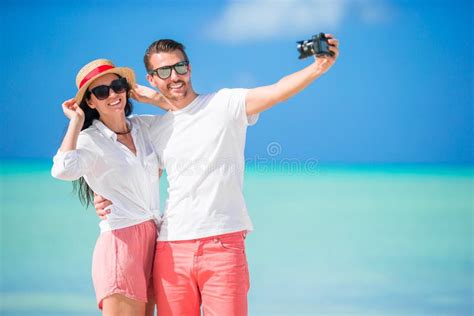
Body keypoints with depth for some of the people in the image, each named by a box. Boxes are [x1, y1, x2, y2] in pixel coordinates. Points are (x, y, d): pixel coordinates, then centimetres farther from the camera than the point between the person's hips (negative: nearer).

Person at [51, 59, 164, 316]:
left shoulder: (143, 127, 12)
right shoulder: (90, 140, -5)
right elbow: (62, 170, -28)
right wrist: (76, 121, -16)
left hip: (154, 241, 6)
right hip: (121, 243, -6)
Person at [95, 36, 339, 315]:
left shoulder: (225, 104, 0)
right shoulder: (154, 130, 15)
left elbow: (278, 90, -14)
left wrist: (318, 68, -31)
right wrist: (108, 200, 4)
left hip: (223, 244, -4)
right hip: (171, 249, 4)